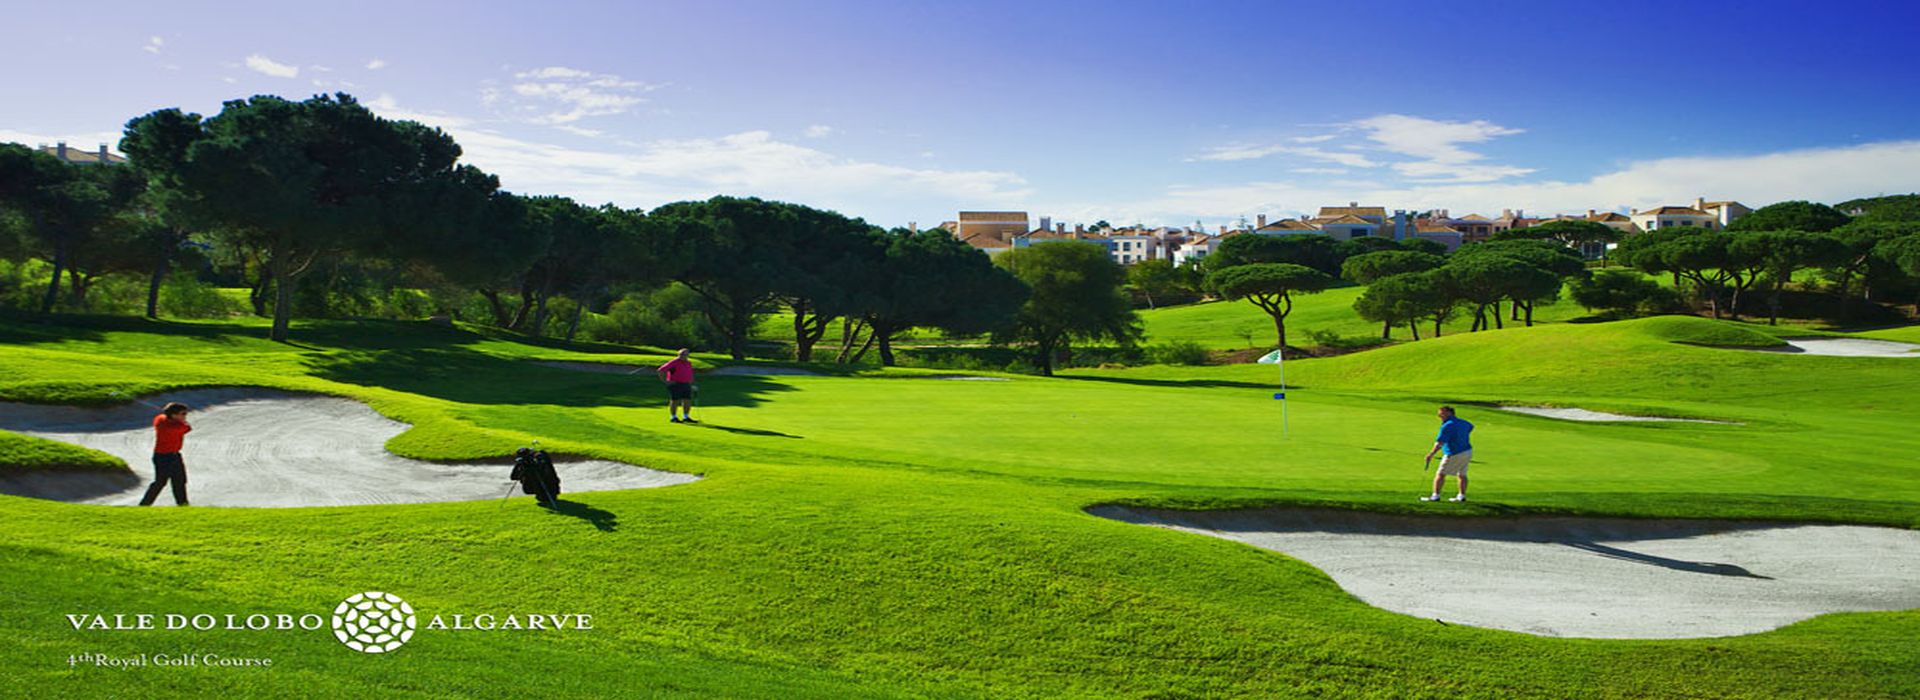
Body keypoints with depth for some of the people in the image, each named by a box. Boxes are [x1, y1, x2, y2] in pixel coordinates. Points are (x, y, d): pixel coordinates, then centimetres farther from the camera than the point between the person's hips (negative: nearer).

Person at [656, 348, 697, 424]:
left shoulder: (689, 363, 12)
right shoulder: (673, 362, -10)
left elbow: (690, 374, 30)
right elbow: (660, 370, -13)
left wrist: (691, 382, 19)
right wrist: (665, 381, -11)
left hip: (686, 385, 7)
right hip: (675, 385, -7)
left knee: (688, 401, 3)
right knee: (675, 401, -2)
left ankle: (686, 417, 12)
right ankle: (673, 417, 8)